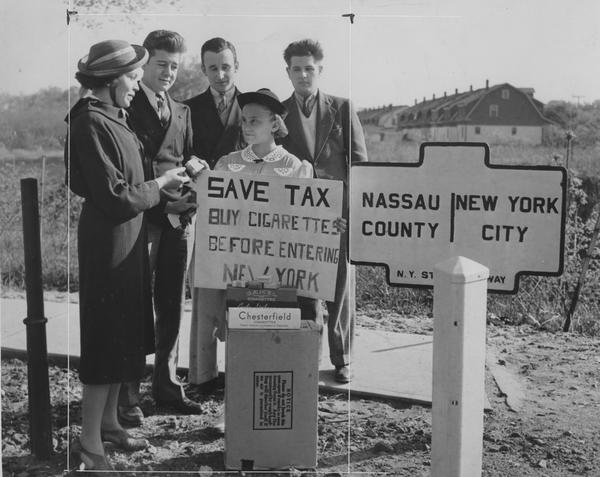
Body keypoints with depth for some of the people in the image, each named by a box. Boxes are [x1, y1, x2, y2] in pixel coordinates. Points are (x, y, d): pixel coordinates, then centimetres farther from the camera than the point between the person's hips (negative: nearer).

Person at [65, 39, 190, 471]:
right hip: (109, 242, -9)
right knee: (107, 337, -2)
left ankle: (109, 422, 29)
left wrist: (164, 185, 5)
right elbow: (115, 198, -22)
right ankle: (89, 442, 9)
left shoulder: (112, 118, 10)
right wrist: (160, 184, -10)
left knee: (124, 335, 16)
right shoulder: (92, 123, -19)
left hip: (126, 239, 9)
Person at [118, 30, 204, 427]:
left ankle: (167, 386, 20)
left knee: (172, 306, 10)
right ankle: (128, 395, 6)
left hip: (180, 218, 6)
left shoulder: (182, 112, 18)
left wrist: (191, 197, 1)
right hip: (141, 218, -6)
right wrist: (161, 203, -15)